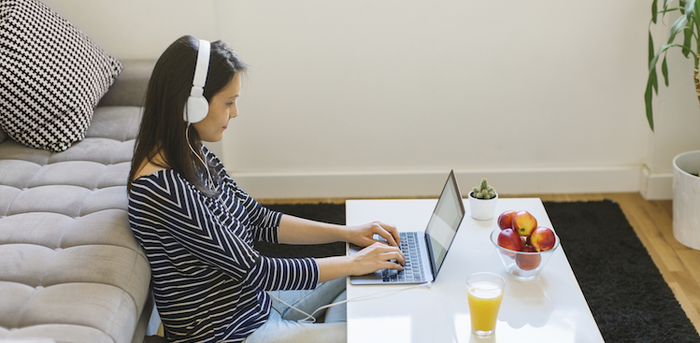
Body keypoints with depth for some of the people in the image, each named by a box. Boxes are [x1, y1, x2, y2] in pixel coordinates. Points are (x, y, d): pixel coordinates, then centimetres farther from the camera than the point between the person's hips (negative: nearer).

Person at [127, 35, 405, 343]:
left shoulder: (194, 156, 1)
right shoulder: (164, 188, -28)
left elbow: (259, 220, 9)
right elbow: (250, 269, -24)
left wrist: (346, 233, 1)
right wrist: (354, 263, -16)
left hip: (258, 304, 9)